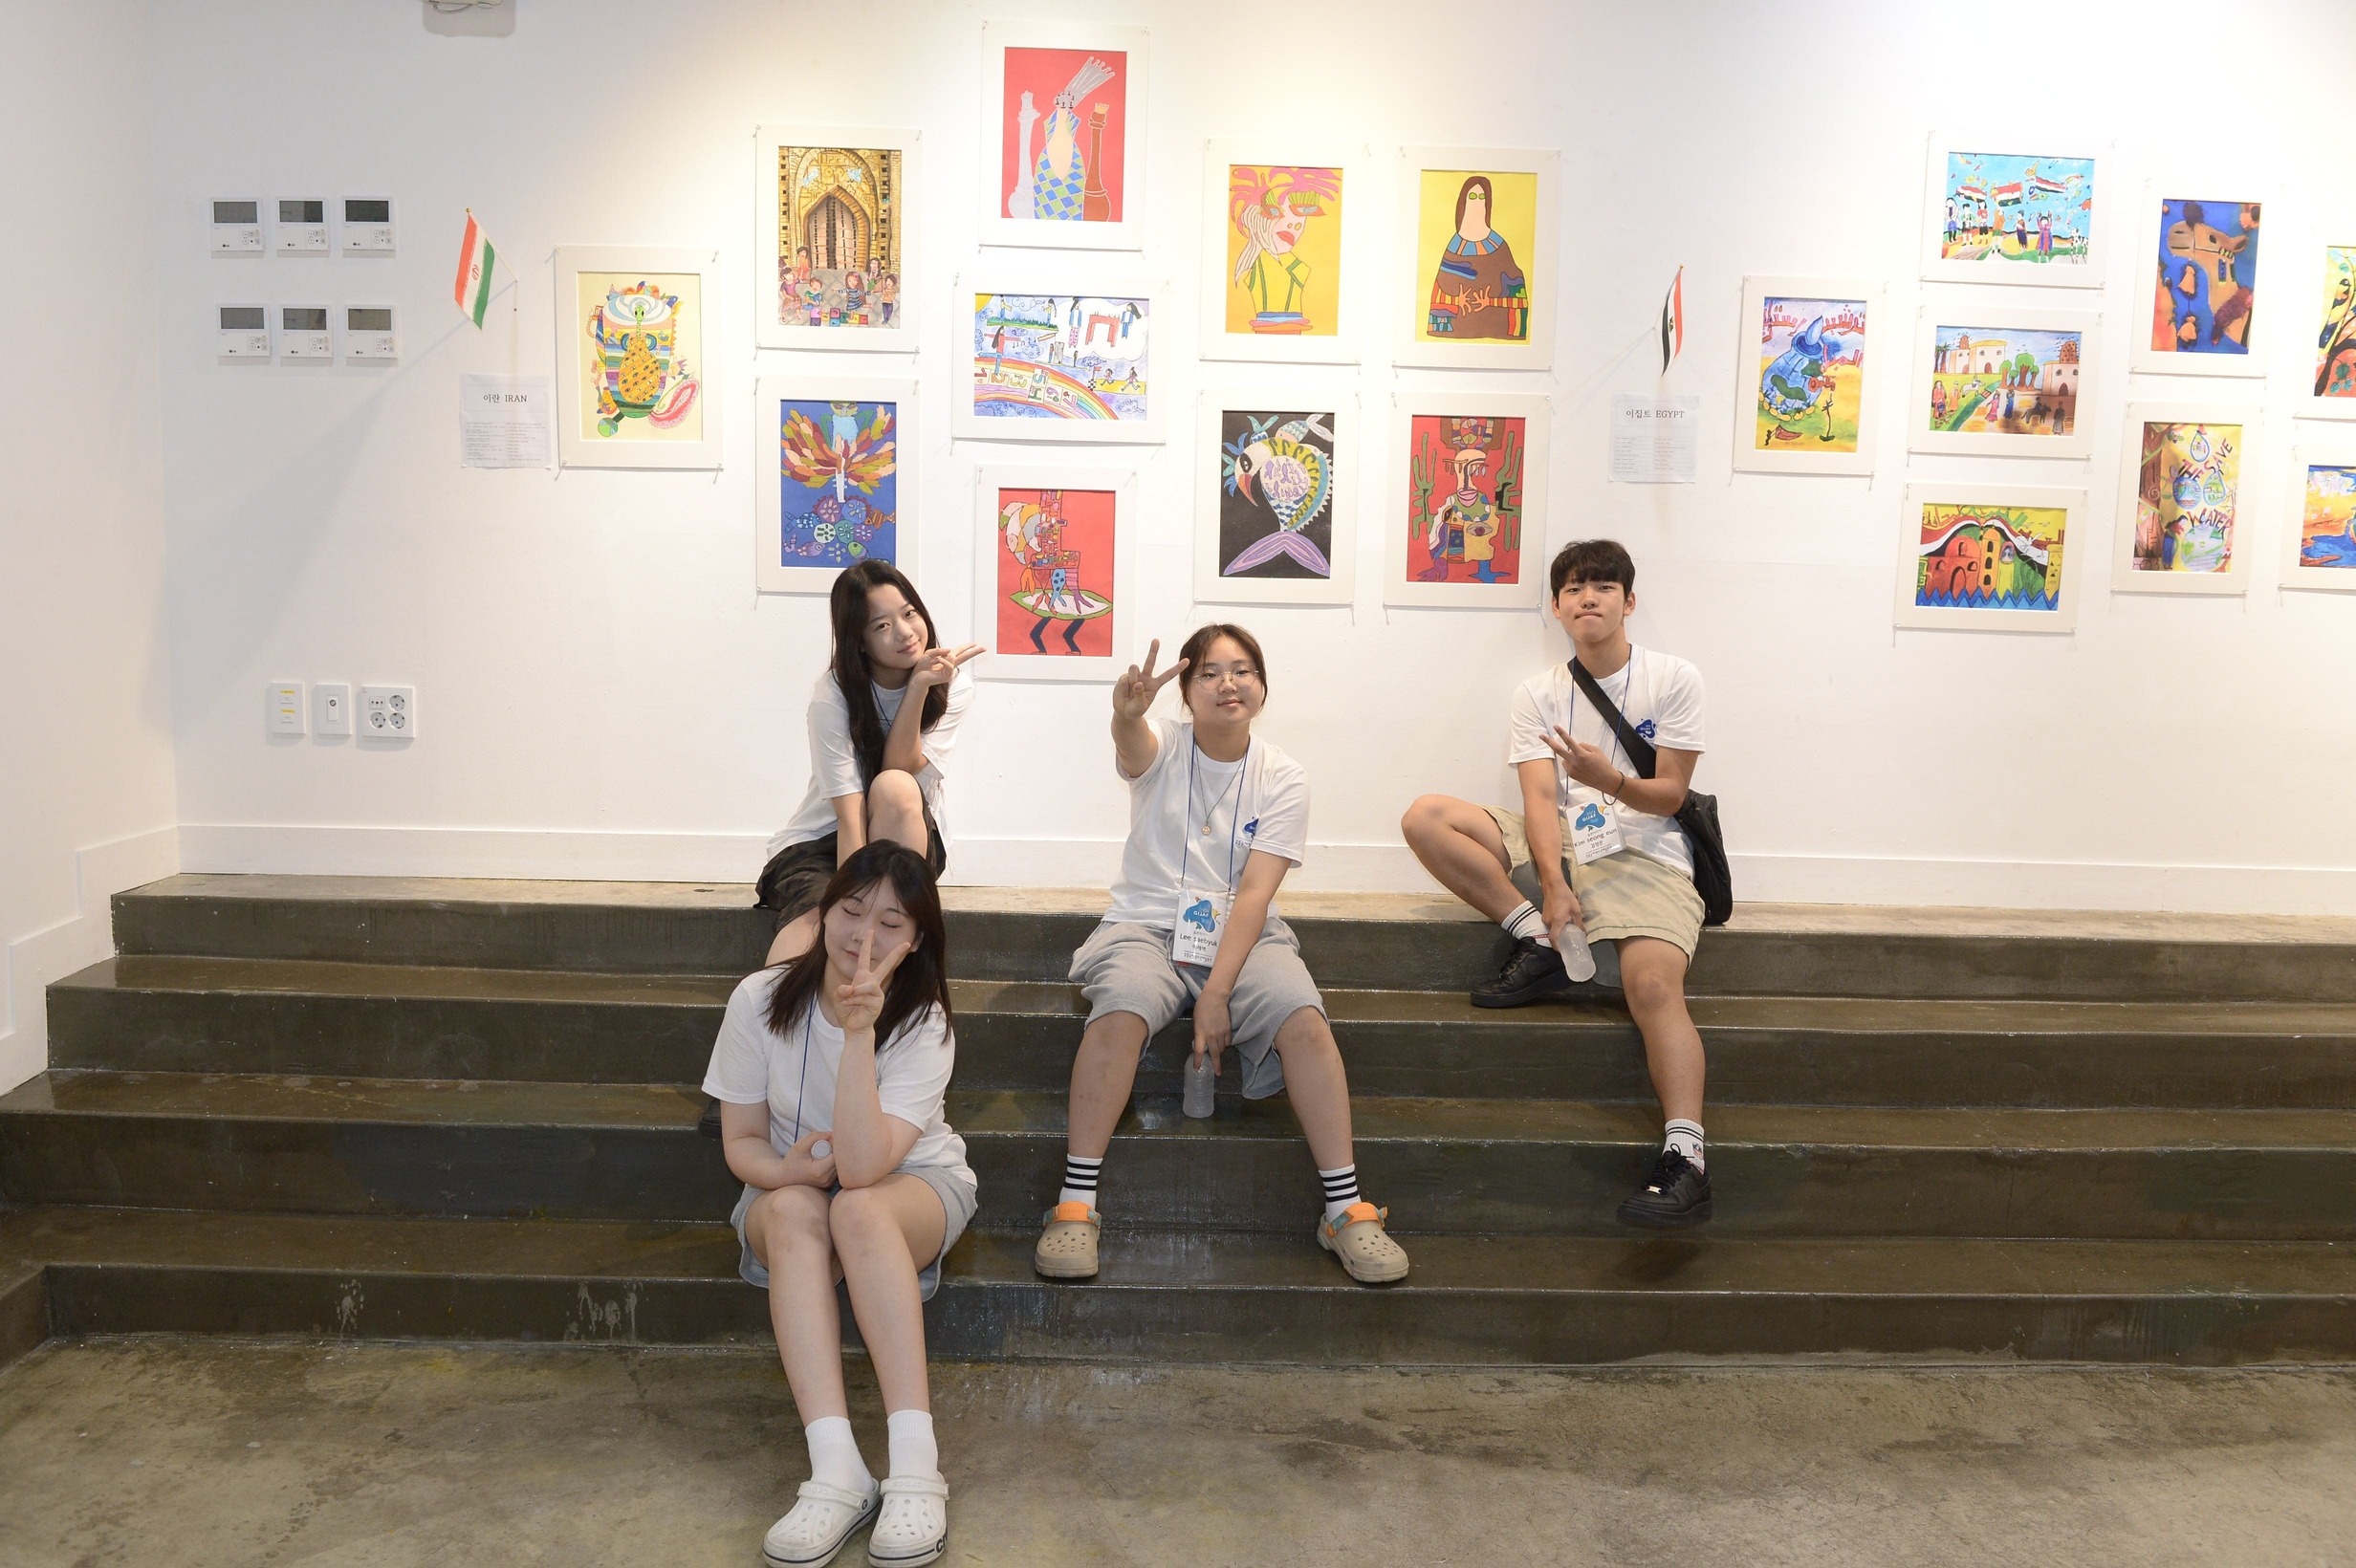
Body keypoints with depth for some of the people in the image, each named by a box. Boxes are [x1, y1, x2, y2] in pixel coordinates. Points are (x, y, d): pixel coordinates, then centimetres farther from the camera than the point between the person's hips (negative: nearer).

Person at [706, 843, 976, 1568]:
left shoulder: (924, 1024, -21)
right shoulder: (761, 999, -14)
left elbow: (863, 1168, -33)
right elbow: (742, 1140, -5)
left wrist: (859, 1034, -41)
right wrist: (785, 1168, -28)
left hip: (914, 1185, -2)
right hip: (792, 1185, 2)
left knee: (857, 1208, -36)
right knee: (793, 1211, -34)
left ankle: (914, 1466, -40)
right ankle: (837, 1472, -42)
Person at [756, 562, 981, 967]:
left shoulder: (952, 682, -8)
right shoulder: (832, 694, -16)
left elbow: (898, 766, -16)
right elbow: (850, 814, -24)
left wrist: (919, 685, -26)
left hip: (909, 842, 3)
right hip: (821, 841, -3)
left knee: (894, 787, -34)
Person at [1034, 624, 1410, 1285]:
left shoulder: (1282, 778, 0)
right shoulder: (1163, 748, -1)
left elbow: (1254, 894, -9)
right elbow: (1132, 744, -29)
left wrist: (1217, 991, -21)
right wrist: (1126, 712, -55)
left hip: (1242, 933, 1)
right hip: (1148, 926, -1)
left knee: (1303, 1018, -28)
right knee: (1121, 1010, -33)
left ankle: (1345, 1208, -16)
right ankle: (1075, 1203, -23)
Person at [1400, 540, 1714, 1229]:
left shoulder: (1674, 679, 1)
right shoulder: (1540, 693, 9)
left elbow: (1668, 795, -3)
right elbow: (1541, 796, -6)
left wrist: (1611, 780, -26)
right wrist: (1553, 883, -23)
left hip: (1644, 857, -4)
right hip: (1556, 847, 4)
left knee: (1653, 985, -32)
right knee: (1426, 817, -16)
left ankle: (1686, 1160, -32)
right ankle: (1546, 944, -18)